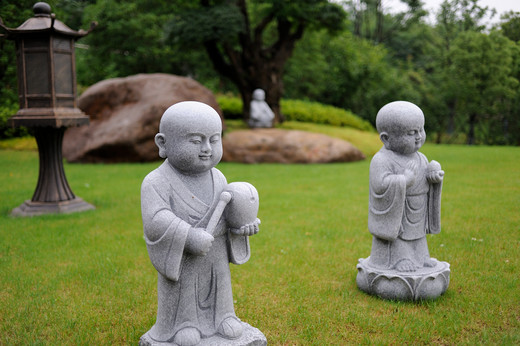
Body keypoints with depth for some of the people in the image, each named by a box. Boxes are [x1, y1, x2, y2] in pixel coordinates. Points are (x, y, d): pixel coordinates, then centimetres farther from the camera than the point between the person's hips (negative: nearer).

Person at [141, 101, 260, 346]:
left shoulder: (217, 178, 0)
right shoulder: (157, 183, -21)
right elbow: (156, 221, -31)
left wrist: (244, 223, -9)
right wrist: (189, 237, -38)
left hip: (216, 256, 6)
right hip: (181, 258, -5)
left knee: (219, 289, 21)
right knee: (182, 294, 11)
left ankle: (221, 315, 42)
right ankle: (183, 323, 33)